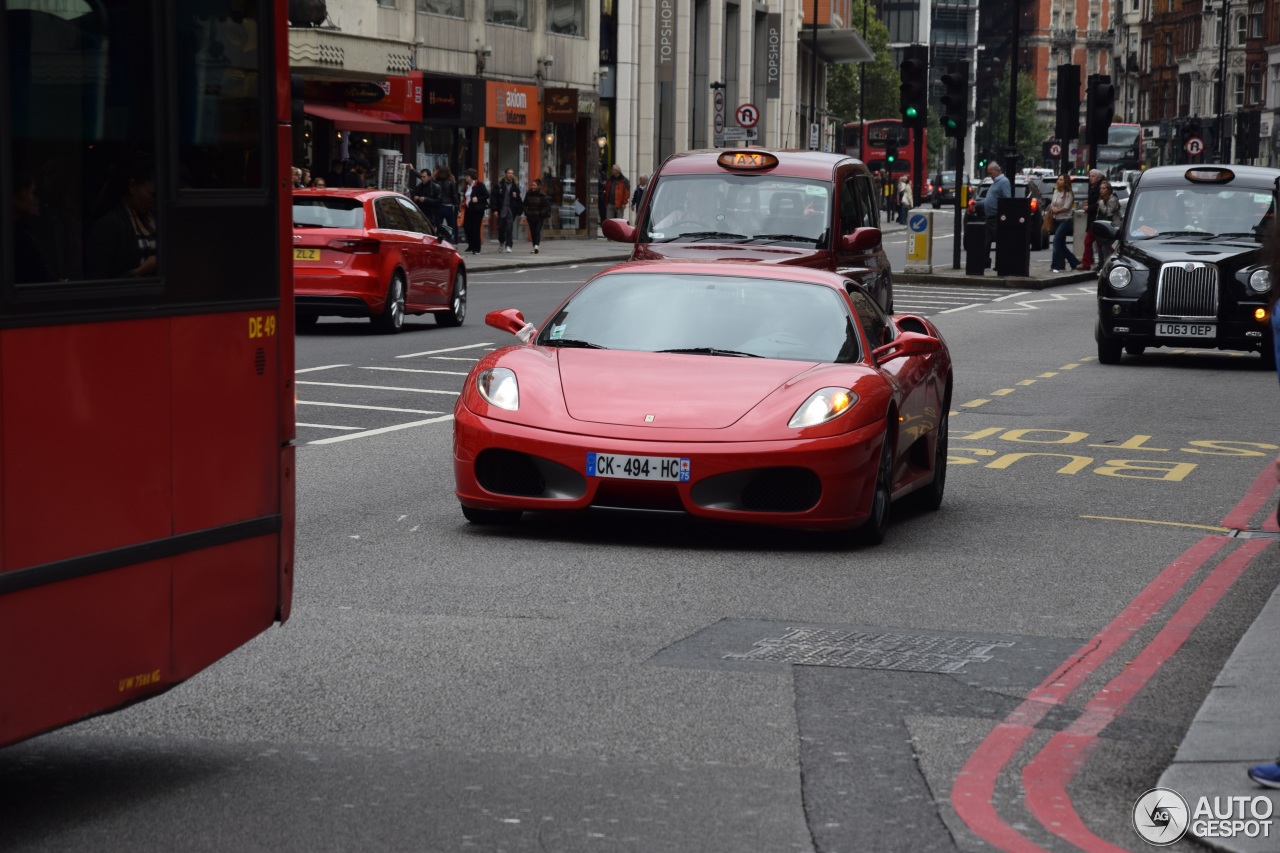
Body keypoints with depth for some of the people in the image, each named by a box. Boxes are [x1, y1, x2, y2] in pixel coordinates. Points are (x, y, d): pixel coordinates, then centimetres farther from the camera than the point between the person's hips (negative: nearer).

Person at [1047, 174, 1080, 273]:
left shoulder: (1069, 194, -8)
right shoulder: (1056, 192, 12)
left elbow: (1066, 207, -15)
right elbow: (1052, 204, 12)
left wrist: (1056, 210, -5)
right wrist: (1053, 208, -10)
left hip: (1065, 220, -8)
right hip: (1056, 220, 8)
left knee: (1056, 241, -18)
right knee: (1061, 244, 9)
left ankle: (1056, 266, -17)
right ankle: (1075, 263, 22)